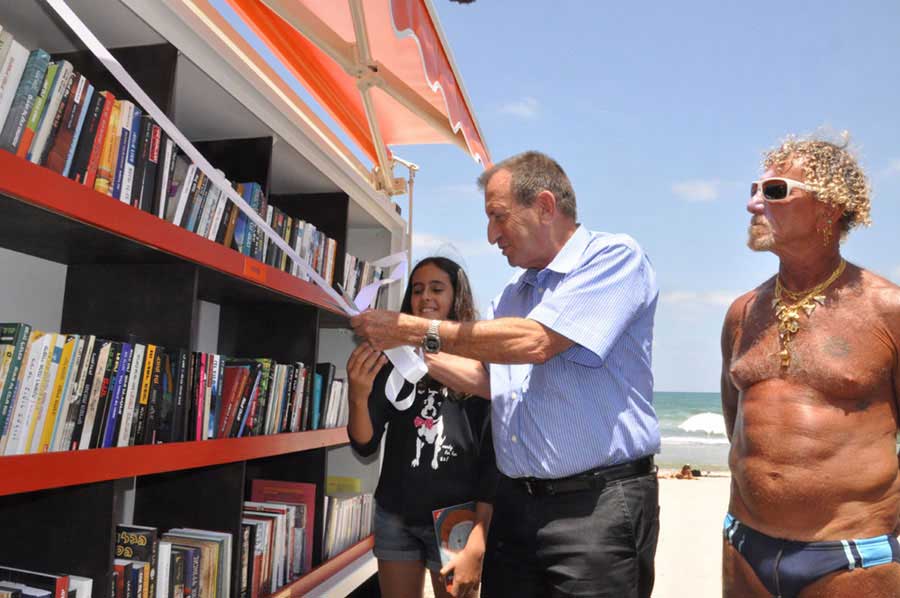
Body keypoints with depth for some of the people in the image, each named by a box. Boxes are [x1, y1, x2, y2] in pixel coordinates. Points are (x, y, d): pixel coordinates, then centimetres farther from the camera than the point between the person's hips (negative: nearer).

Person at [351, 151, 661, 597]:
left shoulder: (615, 257, -10)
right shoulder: (512, 294, 14)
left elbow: (534, 342, -22)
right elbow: (485, 379, 18)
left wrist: (417, 330, -16)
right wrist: (413, 353, 7)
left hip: (597, 503, -7)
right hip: (516, 501, 7)